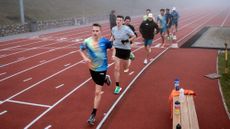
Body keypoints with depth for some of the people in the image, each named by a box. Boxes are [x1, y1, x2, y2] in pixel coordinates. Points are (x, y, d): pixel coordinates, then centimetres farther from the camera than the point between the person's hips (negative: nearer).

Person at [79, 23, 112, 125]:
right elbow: (81, 50, 4)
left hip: (102, 68, -3)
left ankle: (93, 114, 8)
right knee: (98, 82, 29)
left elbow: (112, 46, 4)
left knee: (97, 92, -3)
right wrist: (85, 58, -13)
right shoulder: (87, 41, -13)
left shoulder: (104, 41, -16)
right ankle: (105, 78, 63)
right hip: (92, 68, 3)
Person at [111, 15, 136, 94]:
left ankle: (129, 60, 54)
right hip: (117, 49, 2)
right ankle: (117, 86, 4)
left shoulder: (126, 29, -17)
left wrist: (127, 41, -22)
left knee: (125, 68, 16)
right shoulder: (113, 29, -3)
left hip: (126, 49, -2)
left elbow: (134, 36, -8)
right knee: (116, 68, -7)